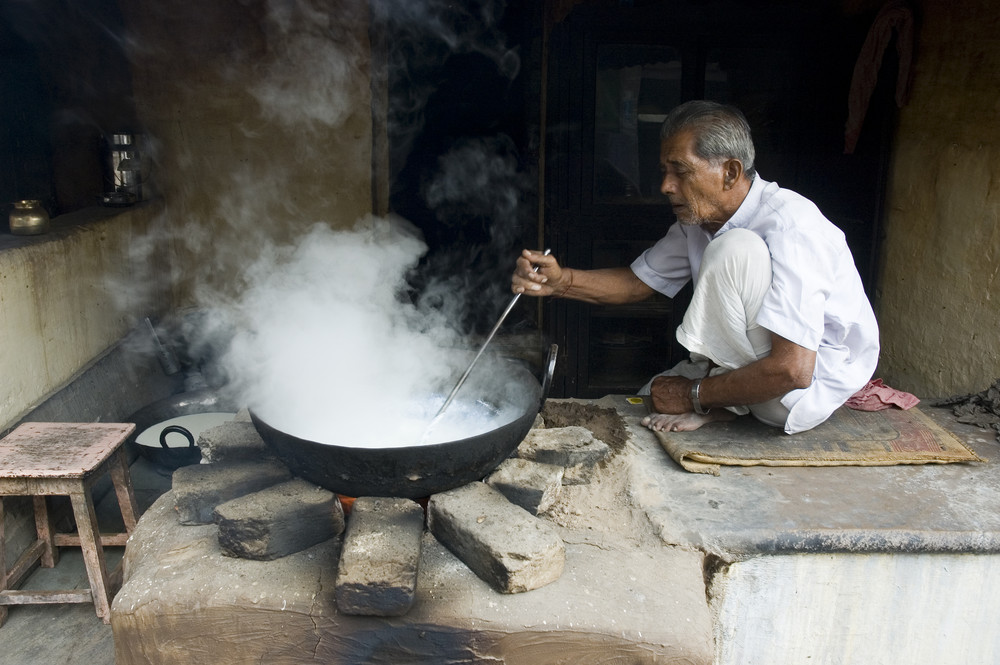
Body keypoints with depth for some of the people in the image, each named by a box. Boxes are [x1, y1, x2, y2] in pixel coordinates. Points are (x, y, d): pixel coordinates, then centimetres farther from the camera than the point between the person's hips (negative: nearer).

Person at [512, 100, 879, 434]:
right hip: (746, 363, 8)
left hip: (814, 386, -8)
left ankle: (714, 403, -17)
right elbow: (637, 282, 7)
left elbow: (792, 369, -35)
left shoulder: (788, 227, -30)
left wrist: (695, 395, -23)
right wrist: (559, 280, -12)